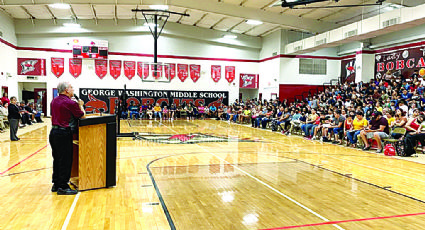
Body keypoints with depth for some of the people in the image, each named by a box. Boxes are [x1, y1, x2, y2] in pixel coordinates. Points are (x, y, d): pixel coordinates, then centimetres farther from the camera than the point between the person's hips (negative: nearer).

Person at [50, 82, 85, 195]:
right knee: (65, 161, -1)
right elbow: (82, 115, -4)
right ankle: (63, 187, 5)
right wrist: (80, 105, 11)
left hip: (53, 132, 9)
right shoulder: (70, 103, -14)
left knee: (57, 159, 16)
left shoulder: (54, 101, 11)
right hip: (63, 133, -9)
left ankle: (56, 184, 25)